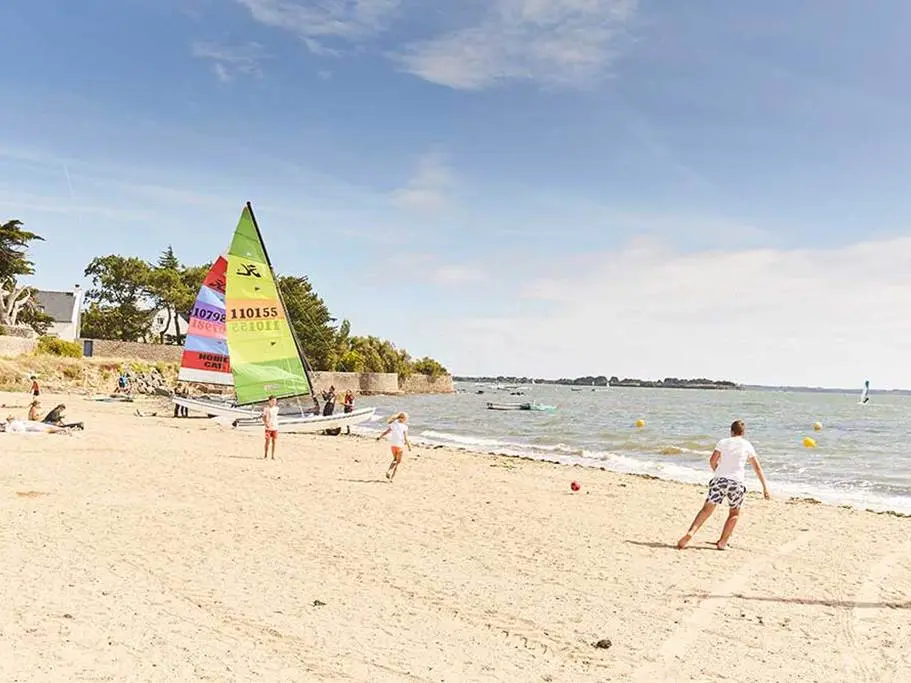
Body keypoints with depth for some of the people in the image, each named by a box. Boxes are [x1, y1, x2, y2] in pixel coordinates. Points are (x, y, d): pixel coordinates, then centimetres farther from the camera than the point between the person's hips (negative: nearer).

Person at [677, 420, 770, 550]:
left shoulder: (723, 442, 9)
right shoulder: (747, 446, 9)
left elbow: (712, 461, 3)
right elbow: (757, 467, 8)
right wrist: (765, 487, 10)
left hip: (719, 480, 0)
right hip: (736, 482, 0)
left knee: (707, 509, -3)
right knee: (734, 514, 19)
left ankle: (690, 532, -21)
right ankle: (722, 542, 13)